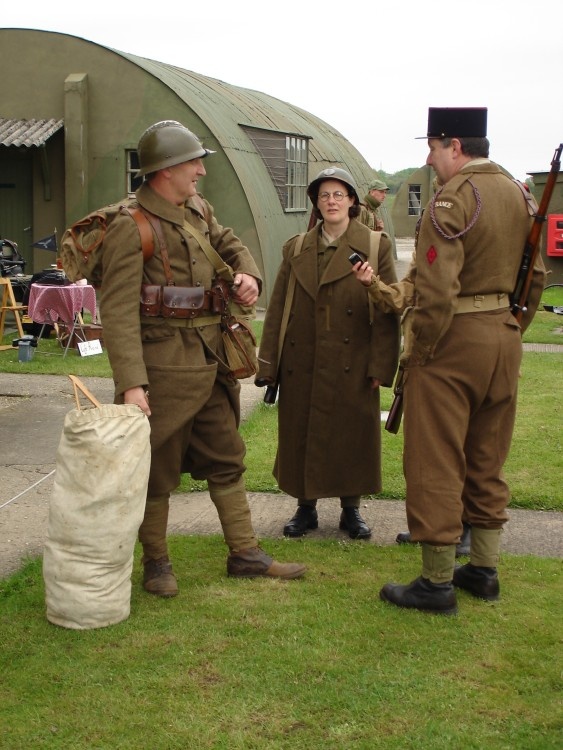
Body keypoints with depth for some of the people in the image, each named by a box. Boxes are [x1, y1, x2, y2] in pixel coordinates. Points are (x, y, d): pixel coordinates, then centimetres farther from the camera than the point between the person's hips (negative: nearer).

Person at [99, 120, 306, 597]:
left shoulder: (198, 208, 8)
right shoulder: (130, 227, -17)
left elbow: (229, 244, 25)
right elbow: (118, 311, -21)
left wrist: (248, 274, 1)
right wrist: (131, 384, -28)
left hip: (212, 362, 8)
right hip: (164, 367, -8)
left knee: (226, 459, 15)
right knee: (159, 469, 5)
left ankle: (245, 553, 28)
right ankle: (157, 563, 22)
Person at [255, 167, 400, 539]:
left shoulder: (376, 246, 1)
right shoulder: (296, 249, 10)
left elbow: (388, 309, -3)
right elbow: (277, 309, 8)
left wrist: (381, 366, -9)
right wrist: (269, 363, 2)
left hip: (353, 366, -2)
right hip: (301, 366, 3)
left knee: (353, 437, 5)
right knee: (301, 438, 7)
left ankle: (351, 509, 21)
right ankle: (306, 507, 23)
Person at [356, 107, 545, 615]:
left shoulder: (451, 200, -15)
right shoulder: (519, 195, 10)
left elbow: (436, 290, -22)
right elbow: (535, 278, 14)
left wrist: (417, 352, -11)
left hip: (454, 342, -8)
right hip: (505, 340, 8)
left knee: (435, 465, 1)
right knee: (488, 462, 17)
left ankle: (437, 584, 7)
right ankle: (484, 571, 25)